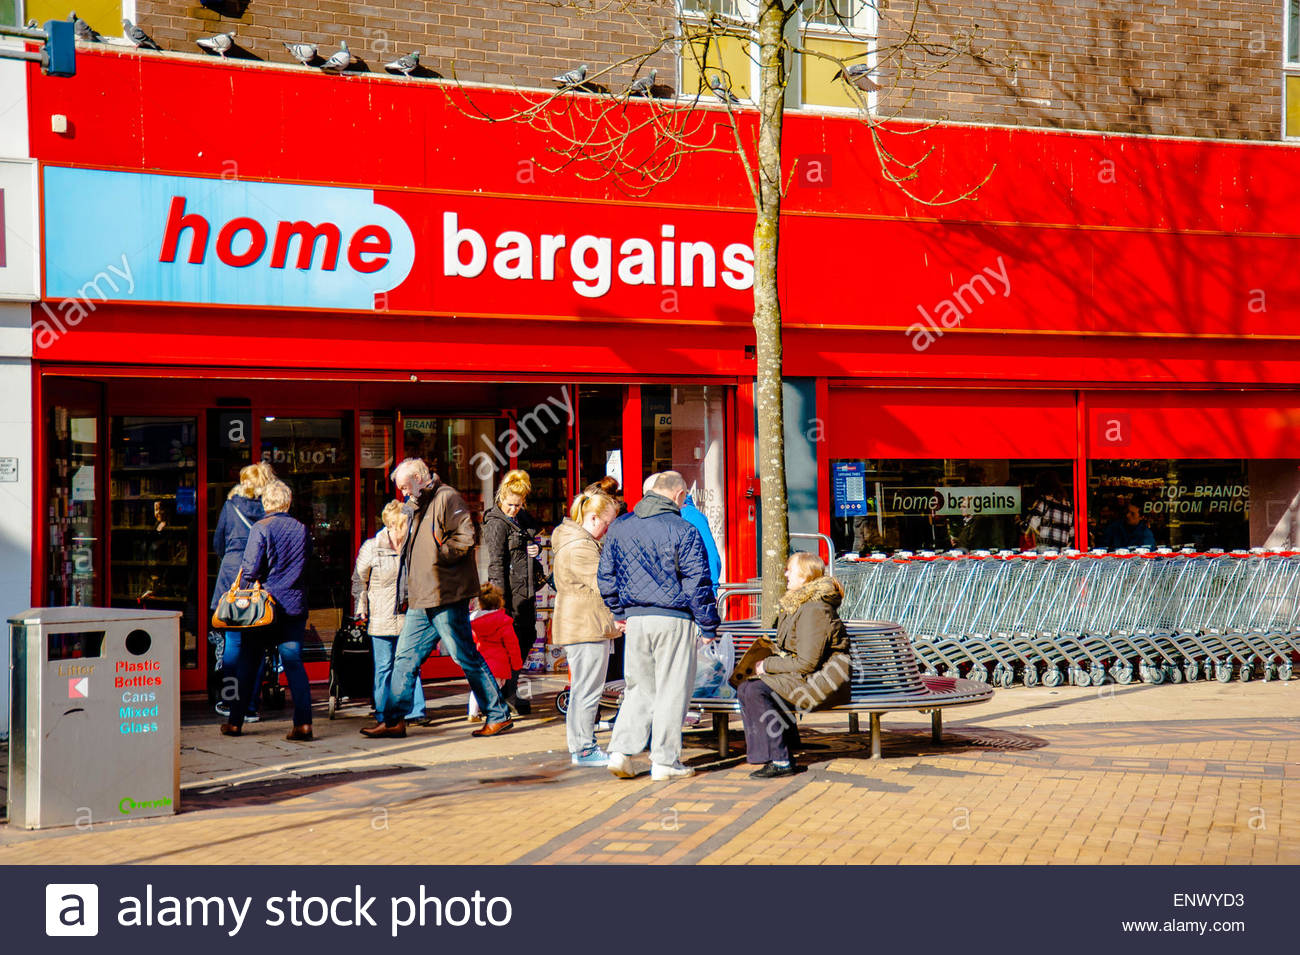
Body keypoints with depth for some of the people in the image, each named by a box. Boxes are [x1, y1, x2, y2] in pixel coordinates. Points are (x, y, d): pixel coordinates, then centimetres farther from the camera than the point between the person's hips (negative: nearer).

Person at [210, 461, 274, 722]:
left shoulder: (231, 504, 5)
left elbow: (217, 543, 13)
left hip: (233, 573, 0)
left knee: (233, 640, 8)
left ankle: (228, 700, 11)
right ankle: (250, 707, 3)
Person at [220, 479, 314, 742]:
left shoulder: (261, 528, -7)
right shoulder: (302, 530, 5)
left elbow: (250, 569, -11)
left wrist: (242, 592, 3)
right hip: (294, 606, 3)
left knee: (248, 664, 8)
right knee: (294, 663, 2)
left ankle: (235, 722, 14)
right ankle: (303, 722, -11)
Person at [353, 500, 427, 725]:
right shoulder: (371, 548, -5)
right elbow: (359, 580, 3)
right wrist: (361, 611, 0)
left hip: (407, 617, 3)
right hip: (381, 618, -3)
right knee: (384, 666, 2)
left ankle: (414, 709, 7)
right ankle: (384, 713, 11)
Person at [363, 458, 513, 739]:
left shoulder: (447, 499, -8)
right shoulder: (417, 507, 21)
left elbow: (464, 538, -20)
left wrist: (438, 557, -15)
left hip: (446, 598, -10)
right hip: (421, 600, 10)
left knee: (466, 657, -5)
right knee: (405, 657, 8)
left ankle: (498, 715, 3)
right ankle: (393, 721, 12)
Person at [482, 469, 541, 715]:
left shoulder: (524, 519, 13)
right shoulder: (496, 523, -9)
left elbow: (533, 541, 32)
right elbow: (496, 563, -15)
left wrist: (536, 548, 6)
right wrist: (500, 598, -20)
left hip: (526, 588, 8)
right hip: (510, 589, -8)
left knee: (528, 636, 10)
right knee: (515, 639, -6)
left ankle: (508, 688, 21)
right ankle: (509, 693, 2)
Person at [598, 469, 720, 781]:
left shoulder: (619, 528, 7)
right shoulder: (684, 532, -9)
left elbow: (606, 576, 13)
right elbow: (698, 583, -7)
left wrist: (621, 613, 23)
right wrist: (708, 627, 0)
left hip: (635, 618, 5)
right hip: (673, 620, -5)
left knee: (640, 688, 15)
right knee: (672, 690, 4)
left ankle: (621, 751, 3)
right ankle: (665, 761, 7)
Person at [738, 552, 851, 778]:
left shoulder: (814, 610, -18)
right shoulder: (796, 603, 14)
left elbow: (806, 663, -21)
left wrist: (768, 665, -12)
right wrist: (768, 661, 3)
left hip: (823, 680, -10)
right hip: (802, 675, 10)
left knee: (757, 691, -24)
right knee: (745, 688, -2)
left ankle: (781, 761, -20)